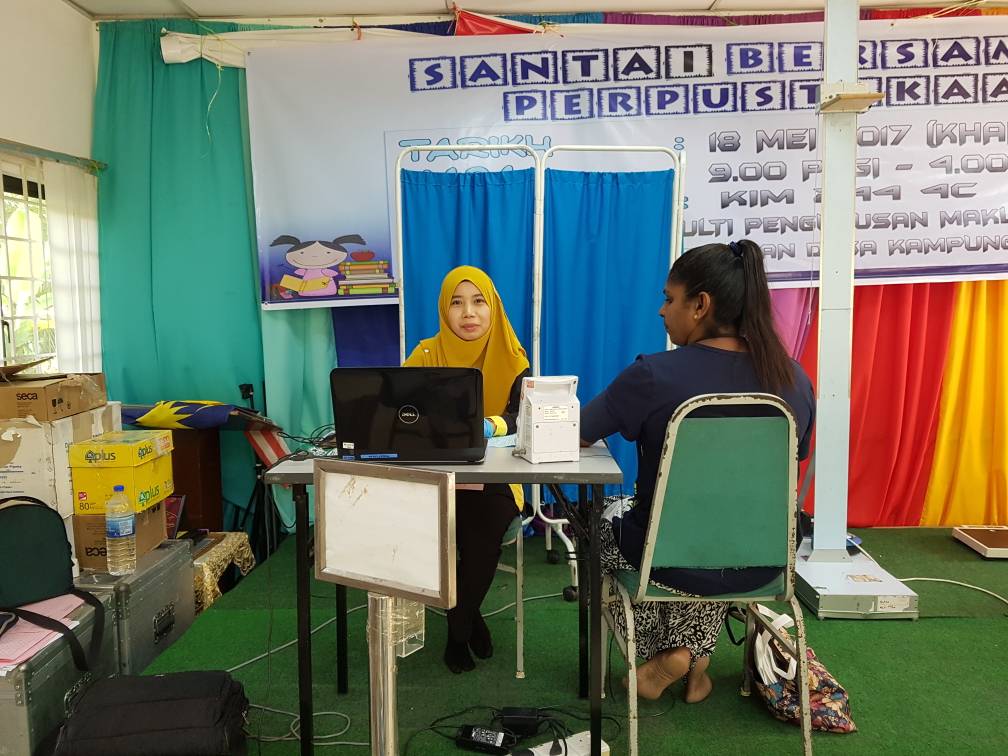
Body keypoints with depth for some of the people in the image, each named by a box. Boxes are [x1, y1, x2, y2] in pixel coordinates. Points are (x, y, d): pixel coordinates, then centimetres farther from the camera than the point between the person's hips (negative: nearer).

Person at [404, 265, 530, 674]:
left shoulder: (511, 359, -2)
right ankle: (471, 620, 5)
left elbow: (521, 416, -15)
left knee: (484, 532, -26)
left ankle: (458, 632, 5)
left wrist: (488, 426, -37)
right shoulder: (426, 354, -1)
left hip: (493, 478, 0)